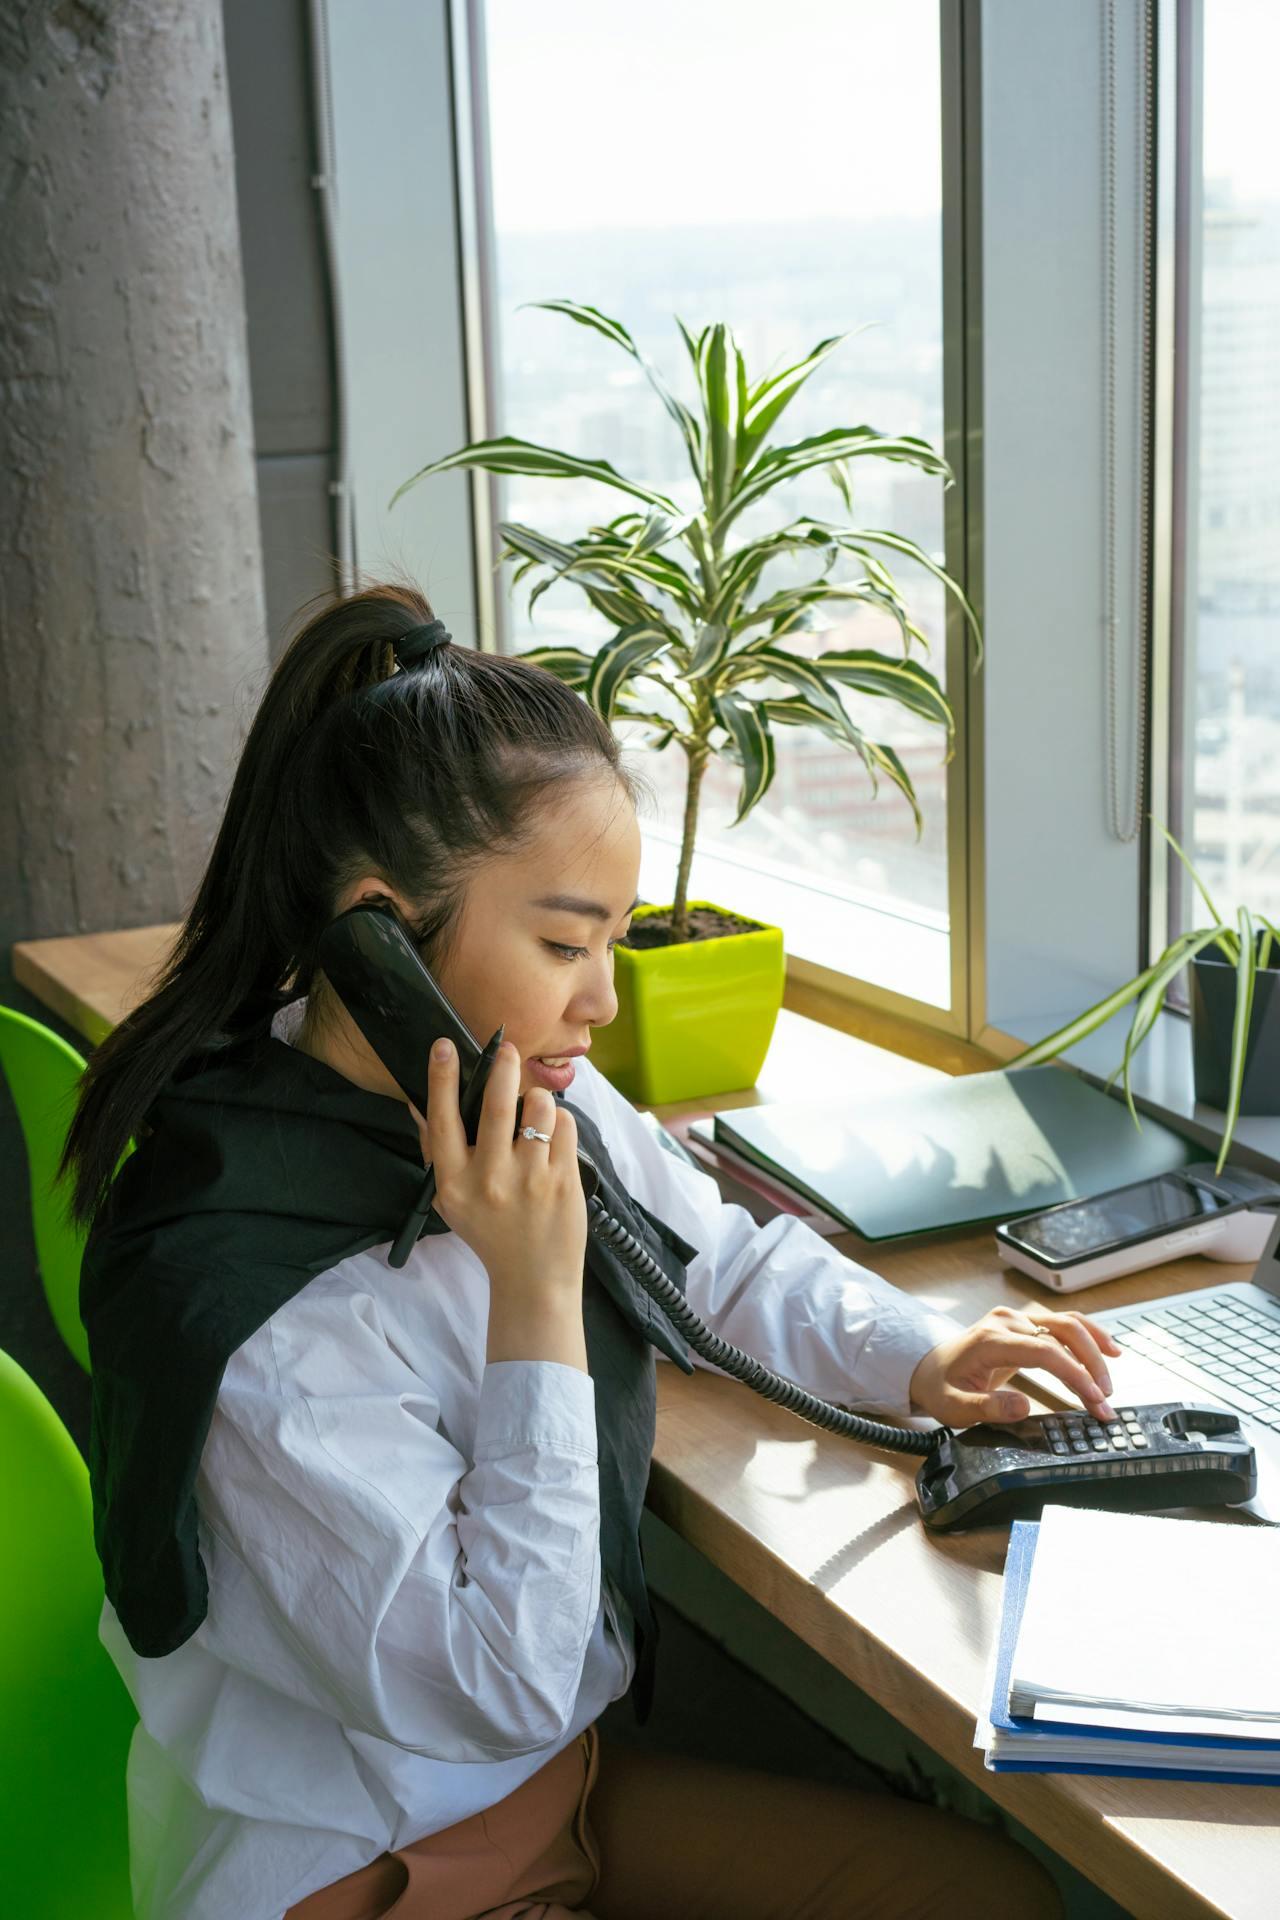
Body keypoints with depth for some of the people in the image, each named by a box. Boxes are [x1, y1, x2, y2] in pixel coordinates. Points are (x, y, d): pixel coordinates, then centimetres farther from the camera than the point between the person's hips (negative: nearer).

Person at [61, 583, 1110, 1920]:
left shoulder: (543, 1100, -9)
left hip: (558, 1773, 7)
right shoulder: (260, 1316, -31)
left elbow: (731, 1262, 11)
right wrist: (537, 1299, -30)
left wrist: (913, 1356, -6)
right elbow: (498, 1694, -25)